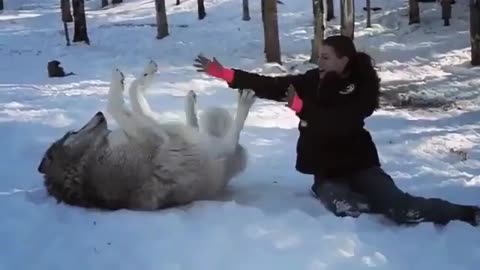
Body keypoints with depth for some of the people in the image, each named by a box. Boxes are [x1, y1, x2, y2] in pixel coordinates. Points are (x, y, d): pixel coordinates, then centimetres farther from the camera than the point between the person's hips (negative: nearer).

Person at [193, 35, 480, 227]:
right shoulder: (313, 80, 2)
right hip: (325, 169, 2)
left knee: (402, 206, -21)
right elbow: (269, 86, -2)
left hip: (358, 162, -2)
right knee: (345, 208, -34)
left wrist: (300, 106, -20)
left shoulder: (362, 88, -9)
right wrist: (224, 73, -6)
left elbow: (337, 124, -23)